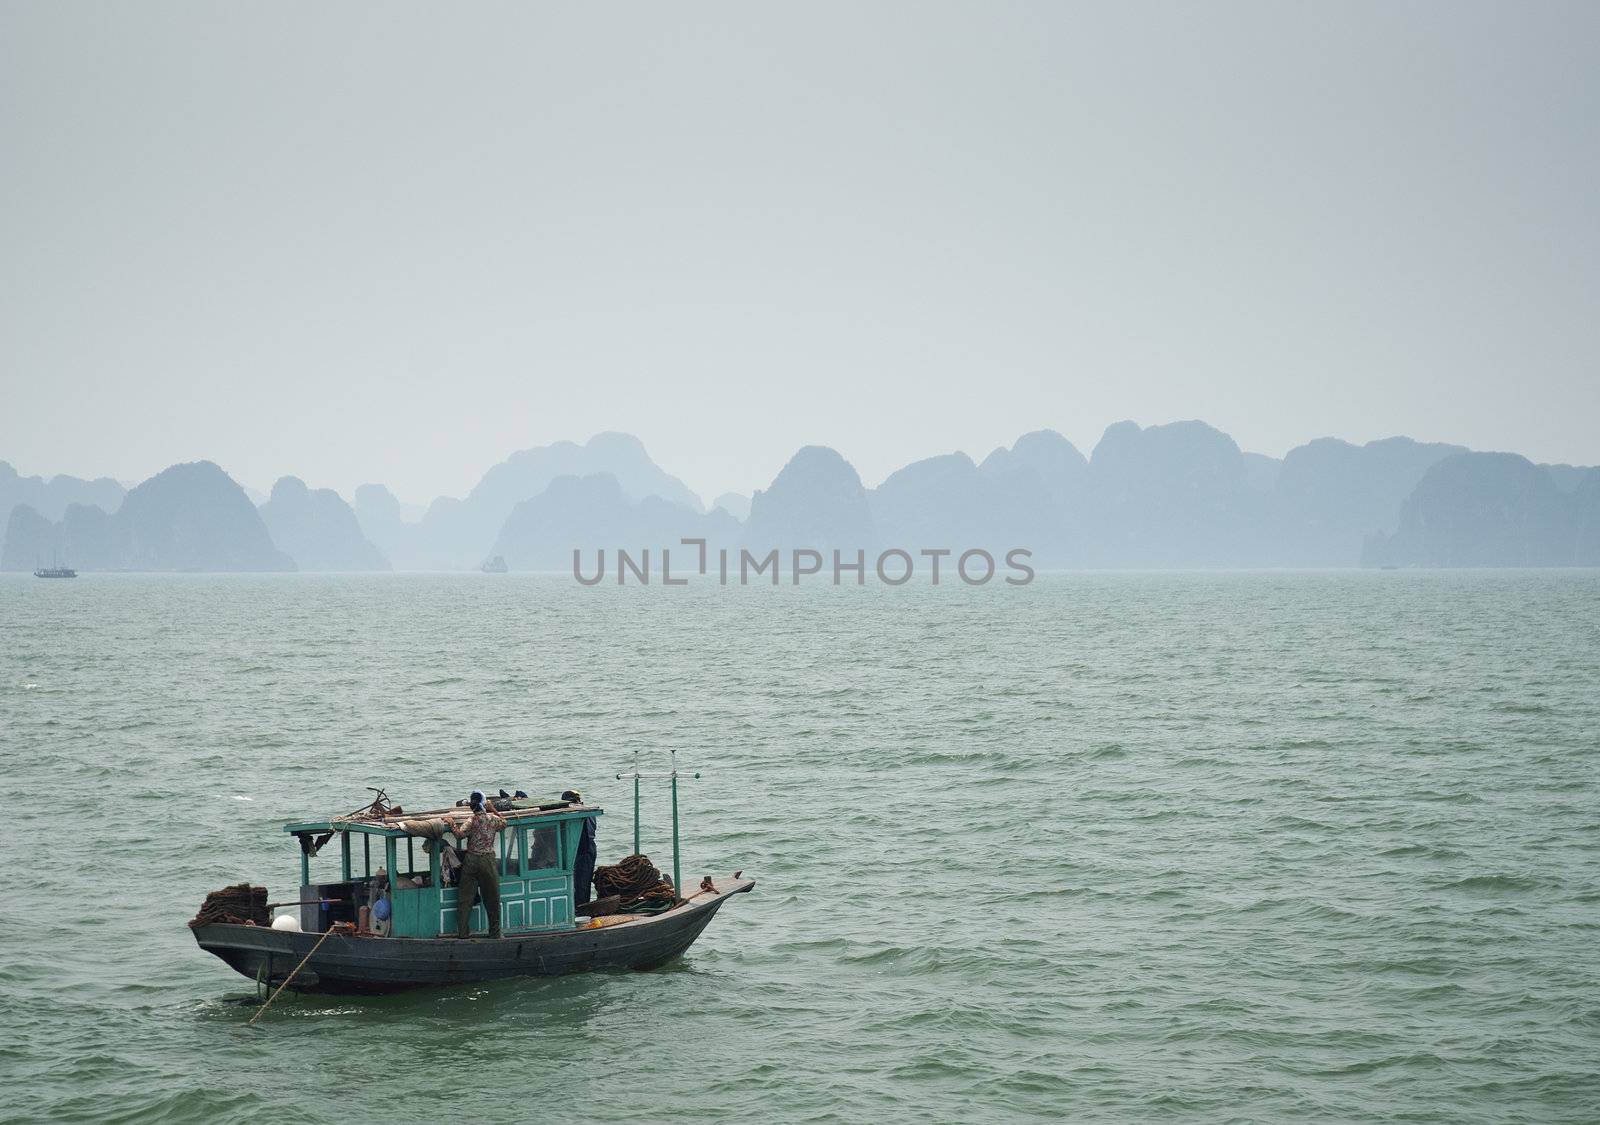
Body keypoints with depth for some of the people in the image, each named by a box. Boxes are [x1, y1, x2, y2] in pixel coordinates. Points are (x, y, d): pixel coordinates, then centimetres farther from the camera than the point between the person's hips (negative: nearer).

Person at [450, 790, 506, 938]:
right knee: (492, 898, 10)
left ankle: (462, 931, 4)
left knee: (465, 898, 6)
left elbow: (460, 834, -23)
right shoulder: (493, 819, -3)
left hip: (471, 861, -1)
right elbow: (504, 824, 17)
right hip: (488, 861, 1)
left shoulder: (472, 821, -10)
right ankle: (495, 931, 15)